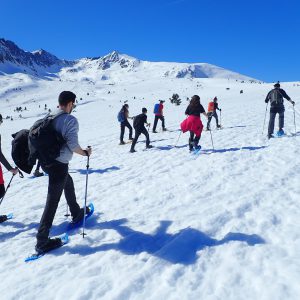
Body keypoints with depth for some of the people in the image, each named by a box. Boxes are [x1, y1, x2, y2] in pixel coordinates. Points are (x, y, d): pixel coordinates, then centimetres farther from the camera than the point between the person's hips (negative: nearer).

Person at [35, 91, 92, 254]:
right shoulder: (70, 120, -15)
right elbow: (72, 144, -22)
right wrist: (85, 152, -4)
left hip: (45, 160, 8)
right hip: (59, 164, -8)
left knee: (68, 183, 30)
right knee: (52, 201, 0)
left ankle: (76, 213, 47)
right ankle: (42, 242, 9)